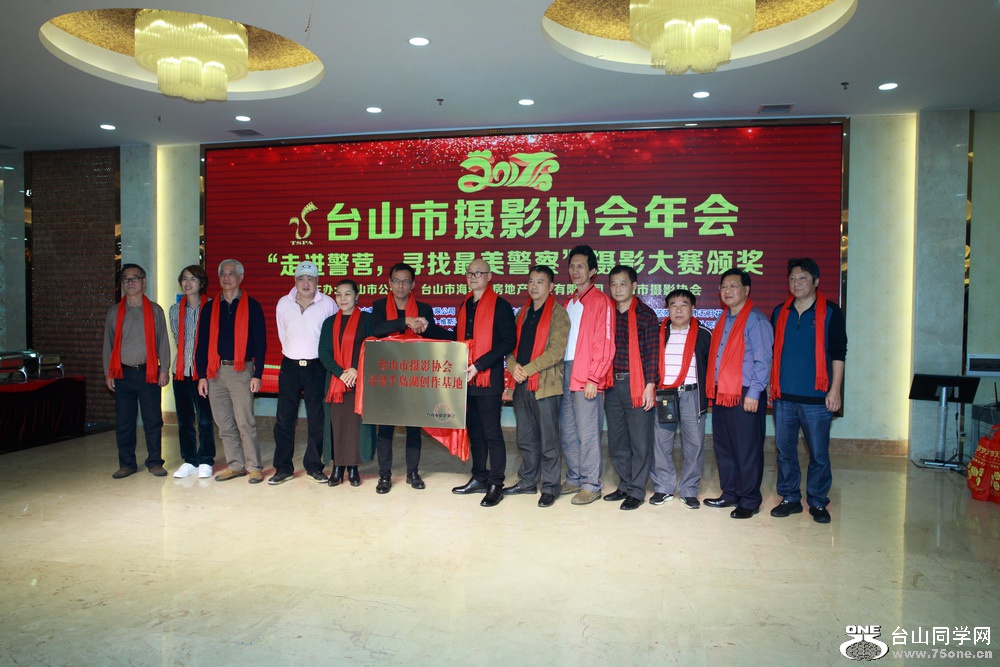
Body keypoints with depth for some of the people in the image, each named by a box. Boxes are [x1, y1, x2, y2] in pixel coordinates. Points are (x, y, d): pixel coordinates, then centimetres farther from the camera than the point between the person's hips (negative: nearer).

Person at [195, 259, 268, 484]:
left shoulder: (251, 306, 2)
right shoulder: (210, 307, 13)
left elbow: (260, 342, 0)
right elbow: (202, 344, 13)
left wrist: (257, 374, -7)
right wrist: (201, 375, 6)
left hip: (240, 371, -4)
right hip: (215, 372, 4)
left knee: (245, 422, -6)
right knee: (224, 424, 7)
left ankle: (253, 467, 3)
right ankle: (235, 465, 17)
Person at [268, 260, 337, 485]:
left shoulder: (328, 304, -3)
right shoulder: (284, 303, 4)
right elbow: (283, 334, 16)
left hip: (316, 366, -2)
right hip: (290, 365, 2)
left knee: (316, 419, 3)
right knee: (284, 418, 3)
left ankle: (313, 466, 16)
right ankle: (283, 468, 13)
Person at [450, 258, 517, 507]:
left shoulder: (500, 305, -6)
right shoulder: (465, 305, 16)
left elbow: (508, 342, -13)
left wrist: (479, 365, -18)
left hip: (489, 378, -7)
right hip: (467, 378, 7)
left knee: (492, 433, -2)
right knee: (474, 432, 13)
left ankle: (496, 485, 6)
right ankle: (479, 478, 24)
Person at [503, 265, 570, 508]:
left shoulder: (558, 313, -5)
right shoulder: (524, 313, 16)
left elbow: (556, 351, -15)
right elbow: (512, 345, 14)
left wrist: (528, 370, -17)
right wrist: (514, 366, -6)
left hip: (545, 384, -6)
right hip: (521, 384, 6)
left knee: (548, 440, 1)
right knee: (525, 438, 15)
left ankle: (550, 487, 13)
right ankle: (527, 481, 27)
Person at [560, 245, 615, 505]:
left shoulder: (601, 301, -5)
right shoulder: (569, 302, 18)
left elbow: (605, 344, -11)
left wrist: (594, 378, -16)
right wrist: (559, 371, 9)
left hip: (587, 377, -8)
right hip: (566, 373, 8)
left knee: (587, 433, -4)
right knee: (567, 431, 12)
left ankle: (591, 485, 6)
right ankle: (574, 479, 24)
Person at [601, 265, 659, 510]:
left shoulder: (645, 315, -3)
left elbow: (653, 352, -7)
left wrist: (650, 385, -13)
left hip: (637, 385, -5)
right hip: (612, 386, 5)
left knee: (640, 442, 0)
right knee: (616, 442, 12)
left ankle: (636, 491, 11)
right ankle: (625, 485, 26)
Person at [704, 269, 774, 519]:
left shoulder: (756, 320, -8)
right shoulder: (723, 320, 17)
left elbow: (762, 360, -12)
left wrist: (753, 393, -17)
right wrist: (712, 389, 13)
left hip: (745, 395, -8)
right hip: (721, 393, 8)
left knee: (747, 450, 0)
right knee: (723, 447, 13)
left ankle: (749, 501, 11)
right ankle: (730, 494, 26)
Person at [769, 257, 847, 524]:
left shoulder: (830, 312, -1)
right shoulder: (780, 312, 11)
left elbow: (838, 353, -2)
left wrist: (834, 390, -7)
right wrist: (771, 383, 11)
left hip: (815, 398, -3)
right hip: (783, 396, 4)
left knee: (819, 454, 3)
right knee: (785, 451, 9)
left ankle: (818, 502, 17)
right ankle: (790, 498, 21)